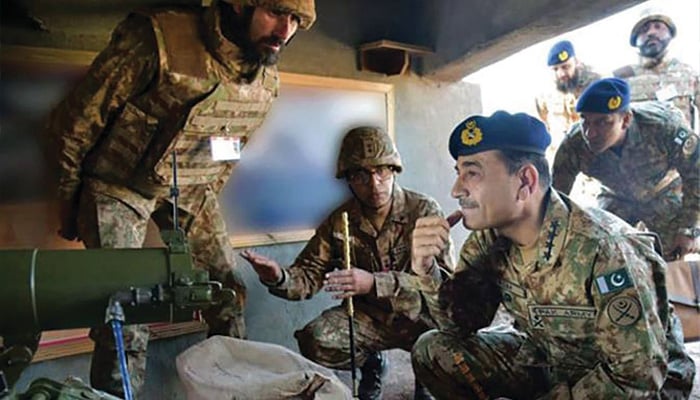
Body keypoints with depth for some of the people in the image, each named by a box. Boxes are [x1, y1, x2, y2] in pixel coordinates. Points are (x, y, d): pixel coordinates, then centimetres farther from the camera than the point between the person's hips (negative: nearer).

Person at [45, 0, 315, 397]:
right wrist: (70, 200, -5)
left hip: (191, 189, 5)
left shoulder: (267, 79, -7)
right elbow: (76, 121, -16)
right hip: (119, 184, -5)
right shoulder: (159, 40, -27)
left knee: (229, 290, 6)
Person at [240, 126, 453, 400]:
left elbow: (443, 279, -23)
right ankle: (370, 364, 12)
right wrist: (280, 278, -28)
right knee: (315, 342, -23)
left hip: (419, 316, -2)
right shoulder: (340, 220, -3)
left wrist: (374, 283, -35)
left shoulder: (425, 211, -13)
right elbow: (310, 274, -3)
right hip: (369, 316, 2)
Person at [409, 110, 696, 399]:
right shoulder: (489, 238, -12)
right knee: (432, 351, -8)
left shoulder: (601, 248, -31)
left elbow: (638, 376, -24)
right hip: (548, 362, 6)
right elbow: (462, 325, -5)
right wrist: (428, 271, -22)